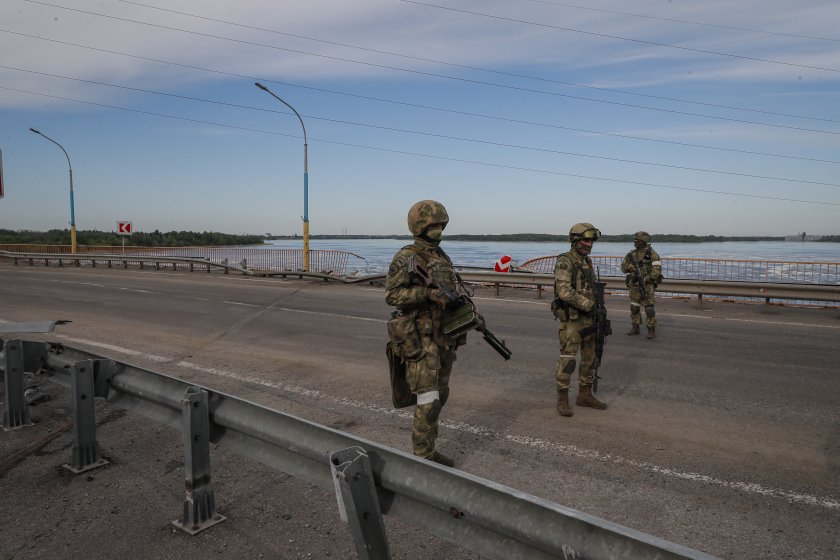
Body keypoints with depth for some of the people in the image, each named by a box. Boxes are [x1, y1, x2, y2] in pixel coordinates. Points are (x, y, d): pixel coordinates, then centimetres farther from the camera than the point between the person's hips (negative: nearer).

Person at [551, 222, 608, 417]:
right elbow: (564, 292, -26)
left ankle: (585, 395, 24)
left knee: (590, 356, 12)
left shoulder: (587, 261, 11)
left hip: (587, 317, 8)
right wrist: (588, 305, -20)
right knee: (568, 359, -5)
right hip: (571, 318, -8)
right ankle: (562, 399, 4)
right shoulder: (564, 262, -16)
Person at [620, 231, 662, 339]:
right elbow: (623, 267, 12)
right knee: (634, 307, 9)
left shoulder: (652, 254, -8)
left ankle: (651, 329, 1)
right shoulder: (632, 254, 8)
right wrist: (629, 267, -12)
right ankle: (635, 327, 19)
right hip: (634, 285, 6)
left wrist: (645, 279, -21)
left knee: (649, 307, -6)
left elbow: (656, 270, -14)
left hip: (647, 285, -5)